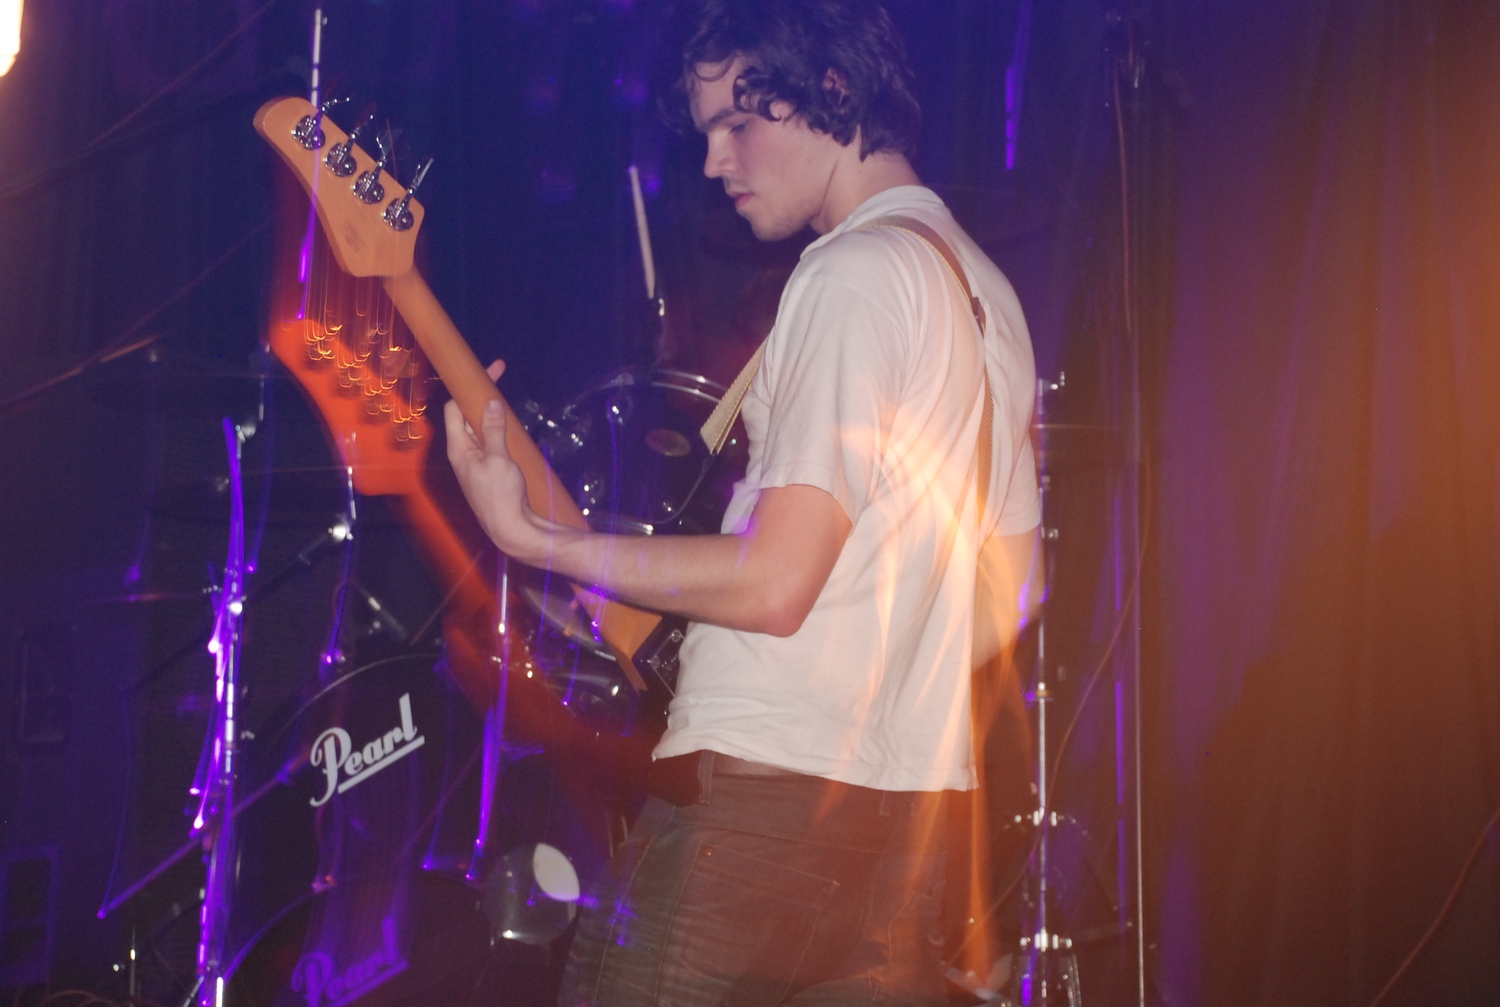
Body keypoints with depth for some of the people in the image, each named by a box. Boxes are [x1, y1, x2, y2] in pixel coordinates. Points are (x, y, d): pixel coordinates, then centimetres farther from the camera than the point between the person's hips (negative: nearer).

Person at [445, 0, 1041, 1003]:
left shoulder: (854, 274, -12)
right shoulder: (987, 293, 17)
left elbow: (773, 582, -18)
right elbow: (999, 607, 21)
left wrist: (533, 538, -11)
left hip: (760, 797, -9)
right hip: (908, 810, 9)